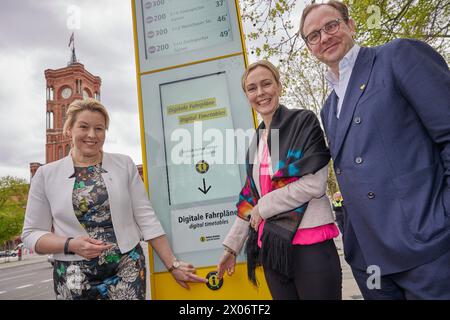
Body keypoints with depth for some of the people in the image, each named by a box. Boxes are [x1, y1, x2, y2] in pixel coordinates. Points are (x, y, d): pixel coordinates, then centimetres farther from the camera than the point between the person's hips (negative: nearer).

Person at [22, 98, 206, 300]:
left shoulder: (124, 164, -1)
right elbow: (32, 233, 4)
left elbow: (146, 217, -2)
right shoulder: (46, 174, 0)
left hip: (127, 269, 0)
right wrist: (71, 244, -15)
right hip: (74, 277, 1)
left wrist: (173, 265, -4)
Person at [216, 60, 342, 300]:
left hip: (311, 245, -5)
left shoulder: (304, 122, -4)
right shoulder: (255, 143, 13)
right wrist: (231, 247, 15)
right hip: (271, 247, 6)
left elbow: (314, 184, -15)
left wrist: (263, 207, -7)